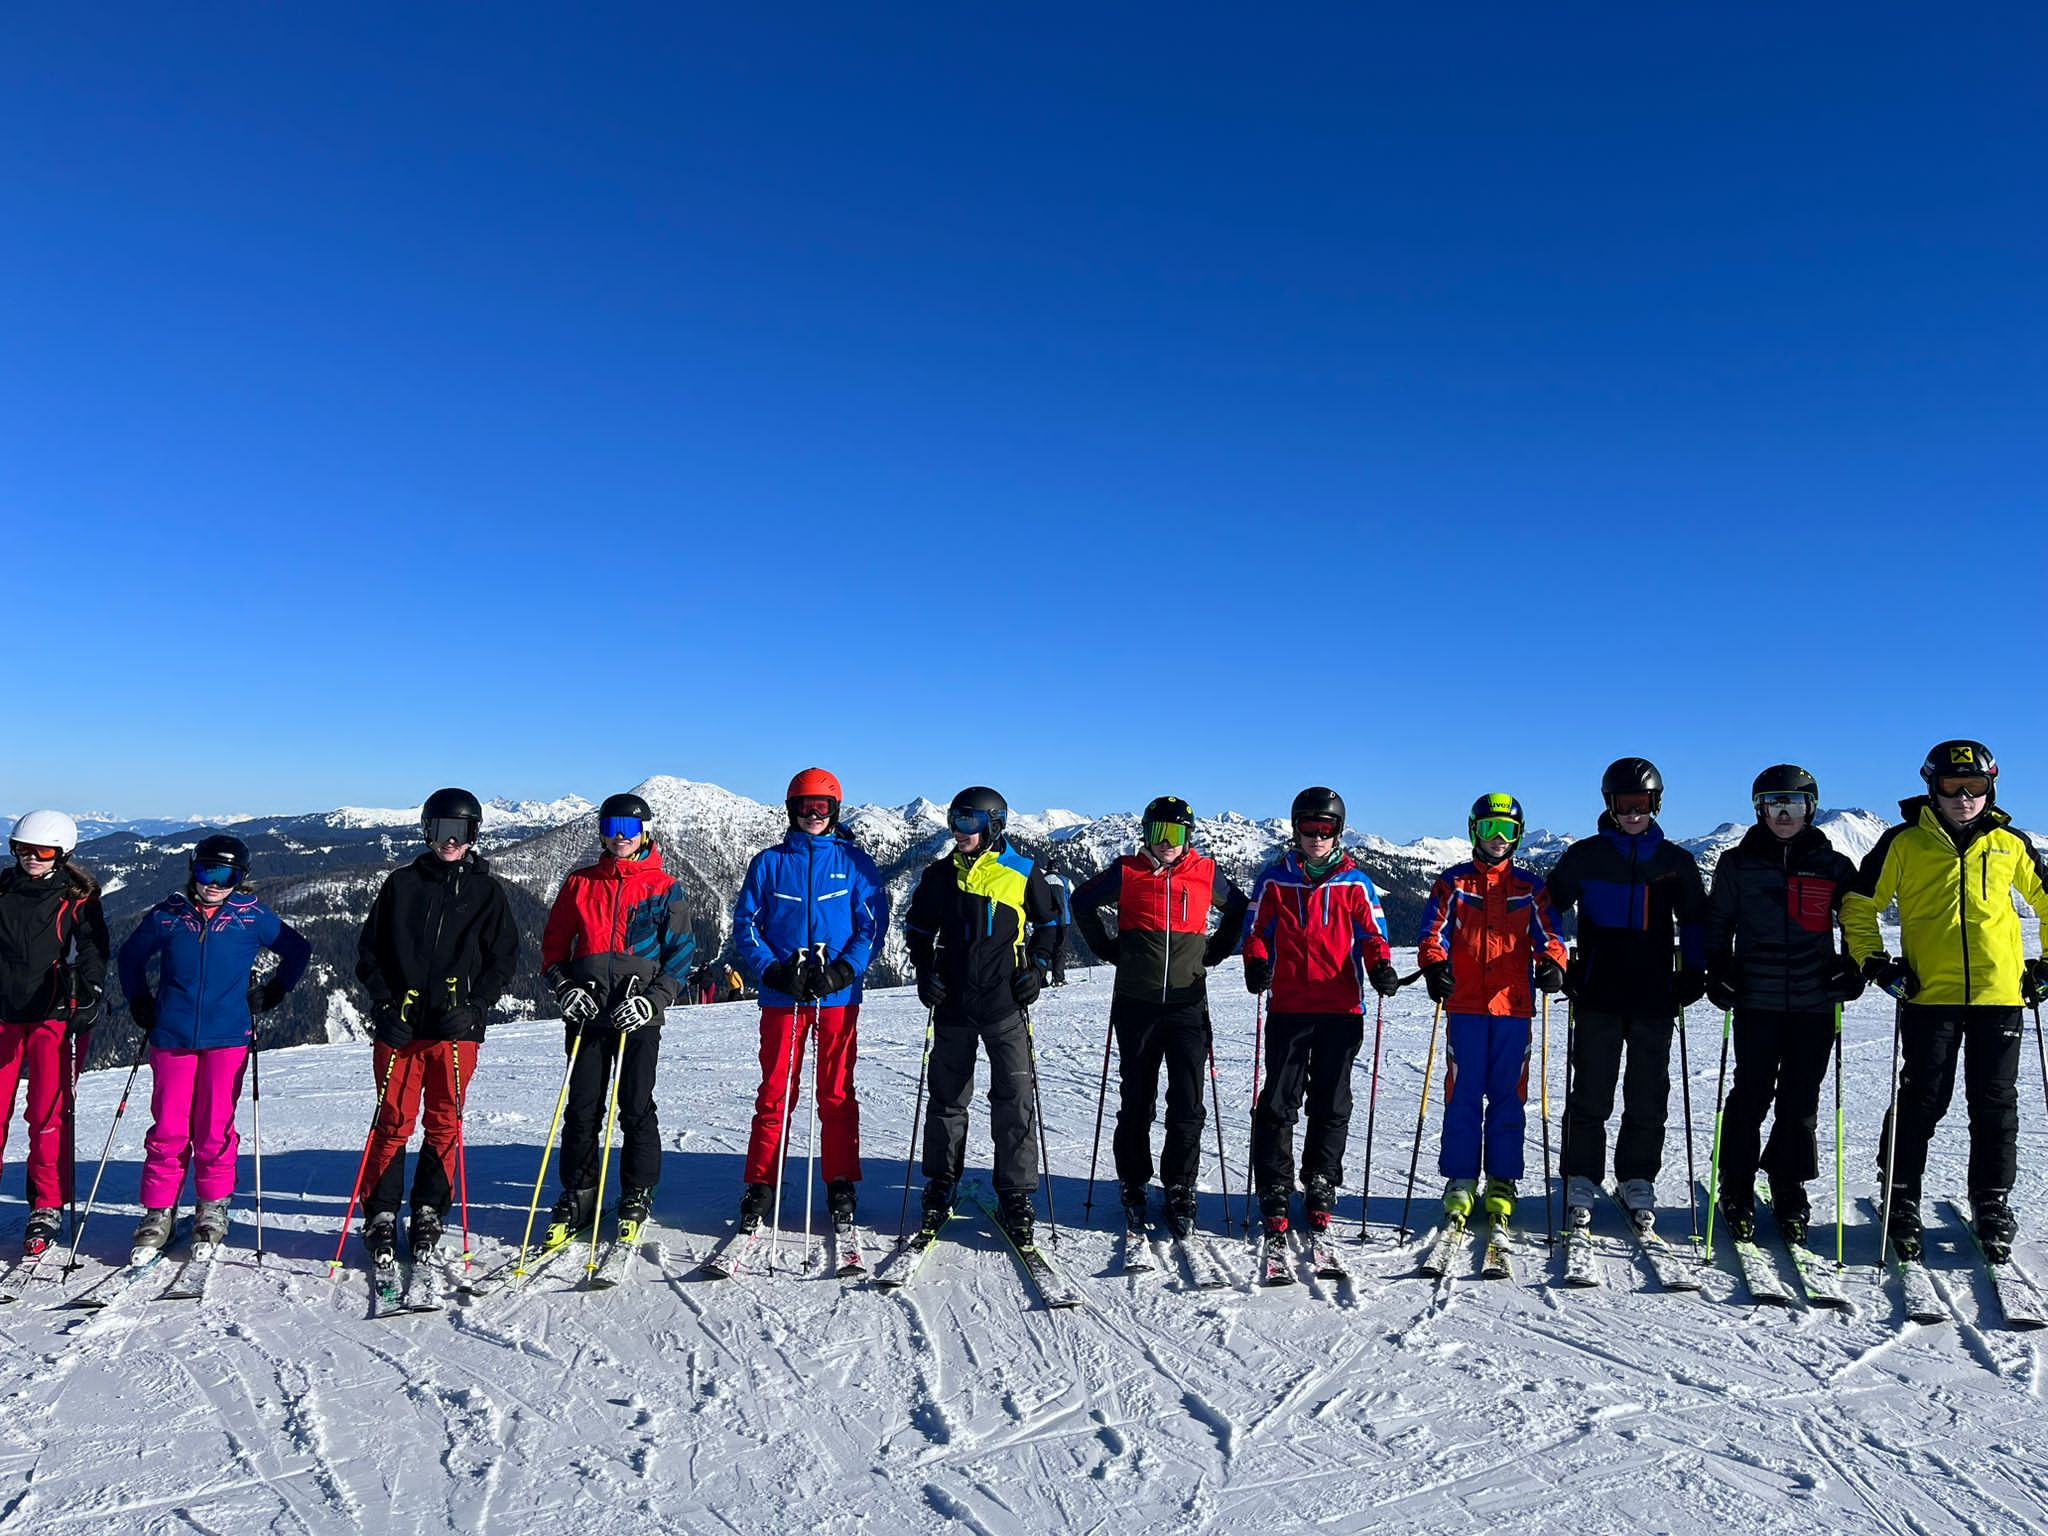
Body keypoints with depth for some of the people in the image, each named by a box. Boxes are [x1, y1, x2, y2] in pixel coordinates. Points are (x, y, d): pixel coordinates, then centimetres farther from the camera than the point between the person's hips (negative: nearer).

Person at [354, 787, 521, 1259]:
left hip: (457, 1027, 0)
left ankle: (429, 1212, 17)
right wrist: (384, 1001, -4)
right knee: (394, 1122, 2)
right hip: (399, 1024, 0)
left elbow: (503, 959, 5)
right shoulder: (401, 883, 8)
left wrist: (474, 1006, -9)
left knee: (444, 1123, 5)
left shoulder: (487, 891, 5)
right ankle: (381, 1215, 13)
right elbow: (369, 948, 10)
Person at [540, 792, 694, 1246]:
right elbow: (554, 943, 14)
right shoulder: (580, 883, 11)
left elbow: (681, 952, 1)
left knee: (636, 1110, 2)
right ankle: (578, 1197, 19)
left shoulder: (664, 888, 3)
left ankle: (636, 1198, 15)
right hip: (586, 1014, 2)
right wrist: (564, 987, -3)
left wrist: (653, 1000, -11)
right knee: (582, 1110, 6)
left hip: (638, 1018, -2)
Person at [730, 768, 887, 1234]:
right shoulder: (768, 863, 8)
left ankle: (841, 1186, 16)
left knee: (837, 1094, 5)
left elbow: (874, 922, 2)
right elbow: (745, 925, 7)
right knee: (775, 1093, 3)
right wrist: (773, 971, -8)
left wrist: (844, 971, -12)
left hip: (839, 998, 0)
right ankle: (760, 1186, 13)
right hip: (781, 997, 1)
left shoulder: (853, 861, 5)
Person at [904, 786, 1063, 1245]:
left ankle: (1016, 1196, 7)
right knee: (947, 1099, 10)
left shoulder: (1023, 872, -2)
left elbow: (1049, 922, 10)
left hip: (1006, 1004, -2)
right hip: (953, 1005, 2)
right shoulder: (940, 874, 5)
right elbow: (918, 927, 16)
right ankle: (941, 1186, 26)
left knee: (1015, 1100, -3)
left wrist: (1037, 968, -2)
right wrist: (924, 971, 2)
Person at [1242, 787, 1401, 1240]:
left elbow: (1372, 933, 9)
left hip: (1341, 1011, 1)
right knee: (1278, 1103, -2)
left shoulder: (1355, 883, 7)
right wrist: (1256, 962, -10)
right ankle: (1275, 1195, 7)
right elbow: (1256, 930, 9)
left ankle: (1320, 1191, 21)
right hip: (1288, 1009, -1)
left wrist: (1381, 968, -11)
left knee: (1331, 1104, 9)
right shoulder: (1274, 879, 7)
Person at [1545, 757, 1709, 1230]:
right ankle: (1581, 1183, 8)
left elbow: (1695, 920, 16)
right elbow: (1550, 907, 6)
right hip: (1597, 994, -2)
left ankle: (1638, 1182, 19)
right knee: (1590, 1095, 0)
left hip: (1654, 996, 2)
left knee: (1648, 1098, 7)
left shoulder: (1676, 862, 8)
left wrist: (1693, 973, 6)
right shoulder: (1585, 855, 2)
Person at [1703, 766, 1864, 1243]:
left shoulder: (1833, 866, 7)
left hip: (1816, 1002, 1)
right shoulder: (1738, 863, 5)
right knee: (1752, 1095, -1)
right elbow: (1717, 924, 12)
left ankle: (1790, 1191, 19)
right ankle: (1737, 1191, 11)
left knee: (1801, 1100, 6)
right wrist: (1717, 971, 0)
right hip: (1756, 1000, -1)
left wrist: (1854, 968, 2)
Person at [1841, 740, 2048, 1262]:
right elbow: (1858, 906, 4)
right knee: (1922, 1101, 1)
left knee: (1996, 1106, 8)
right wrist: (1876, 963, -3)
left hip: (2000, 994, 2)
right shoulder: (1905, 842, 0)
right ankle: (1902, 1203, 12)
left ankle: (1992, 1206, 21)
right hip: (1928, 996, -2)